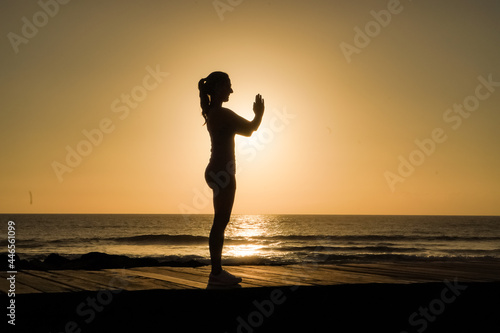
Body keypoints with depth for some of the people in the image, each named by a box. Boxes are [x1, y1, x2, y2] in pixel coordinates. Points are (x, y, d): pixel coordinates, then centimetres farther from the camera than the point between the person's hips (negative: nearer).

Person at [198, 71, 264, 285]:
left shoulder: (212, 113, 16)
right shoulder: (222, 113, -15)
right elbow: (251, 128, -8)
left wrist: (256, 114, 23)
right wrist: (259, 113, 8)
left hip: (218, 172, 10)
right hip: (222, 173, -10)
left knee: (220, 223, 12)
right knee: (220, 223, -7)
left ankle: (217, 271, 17)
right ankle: (216, 273, -3)